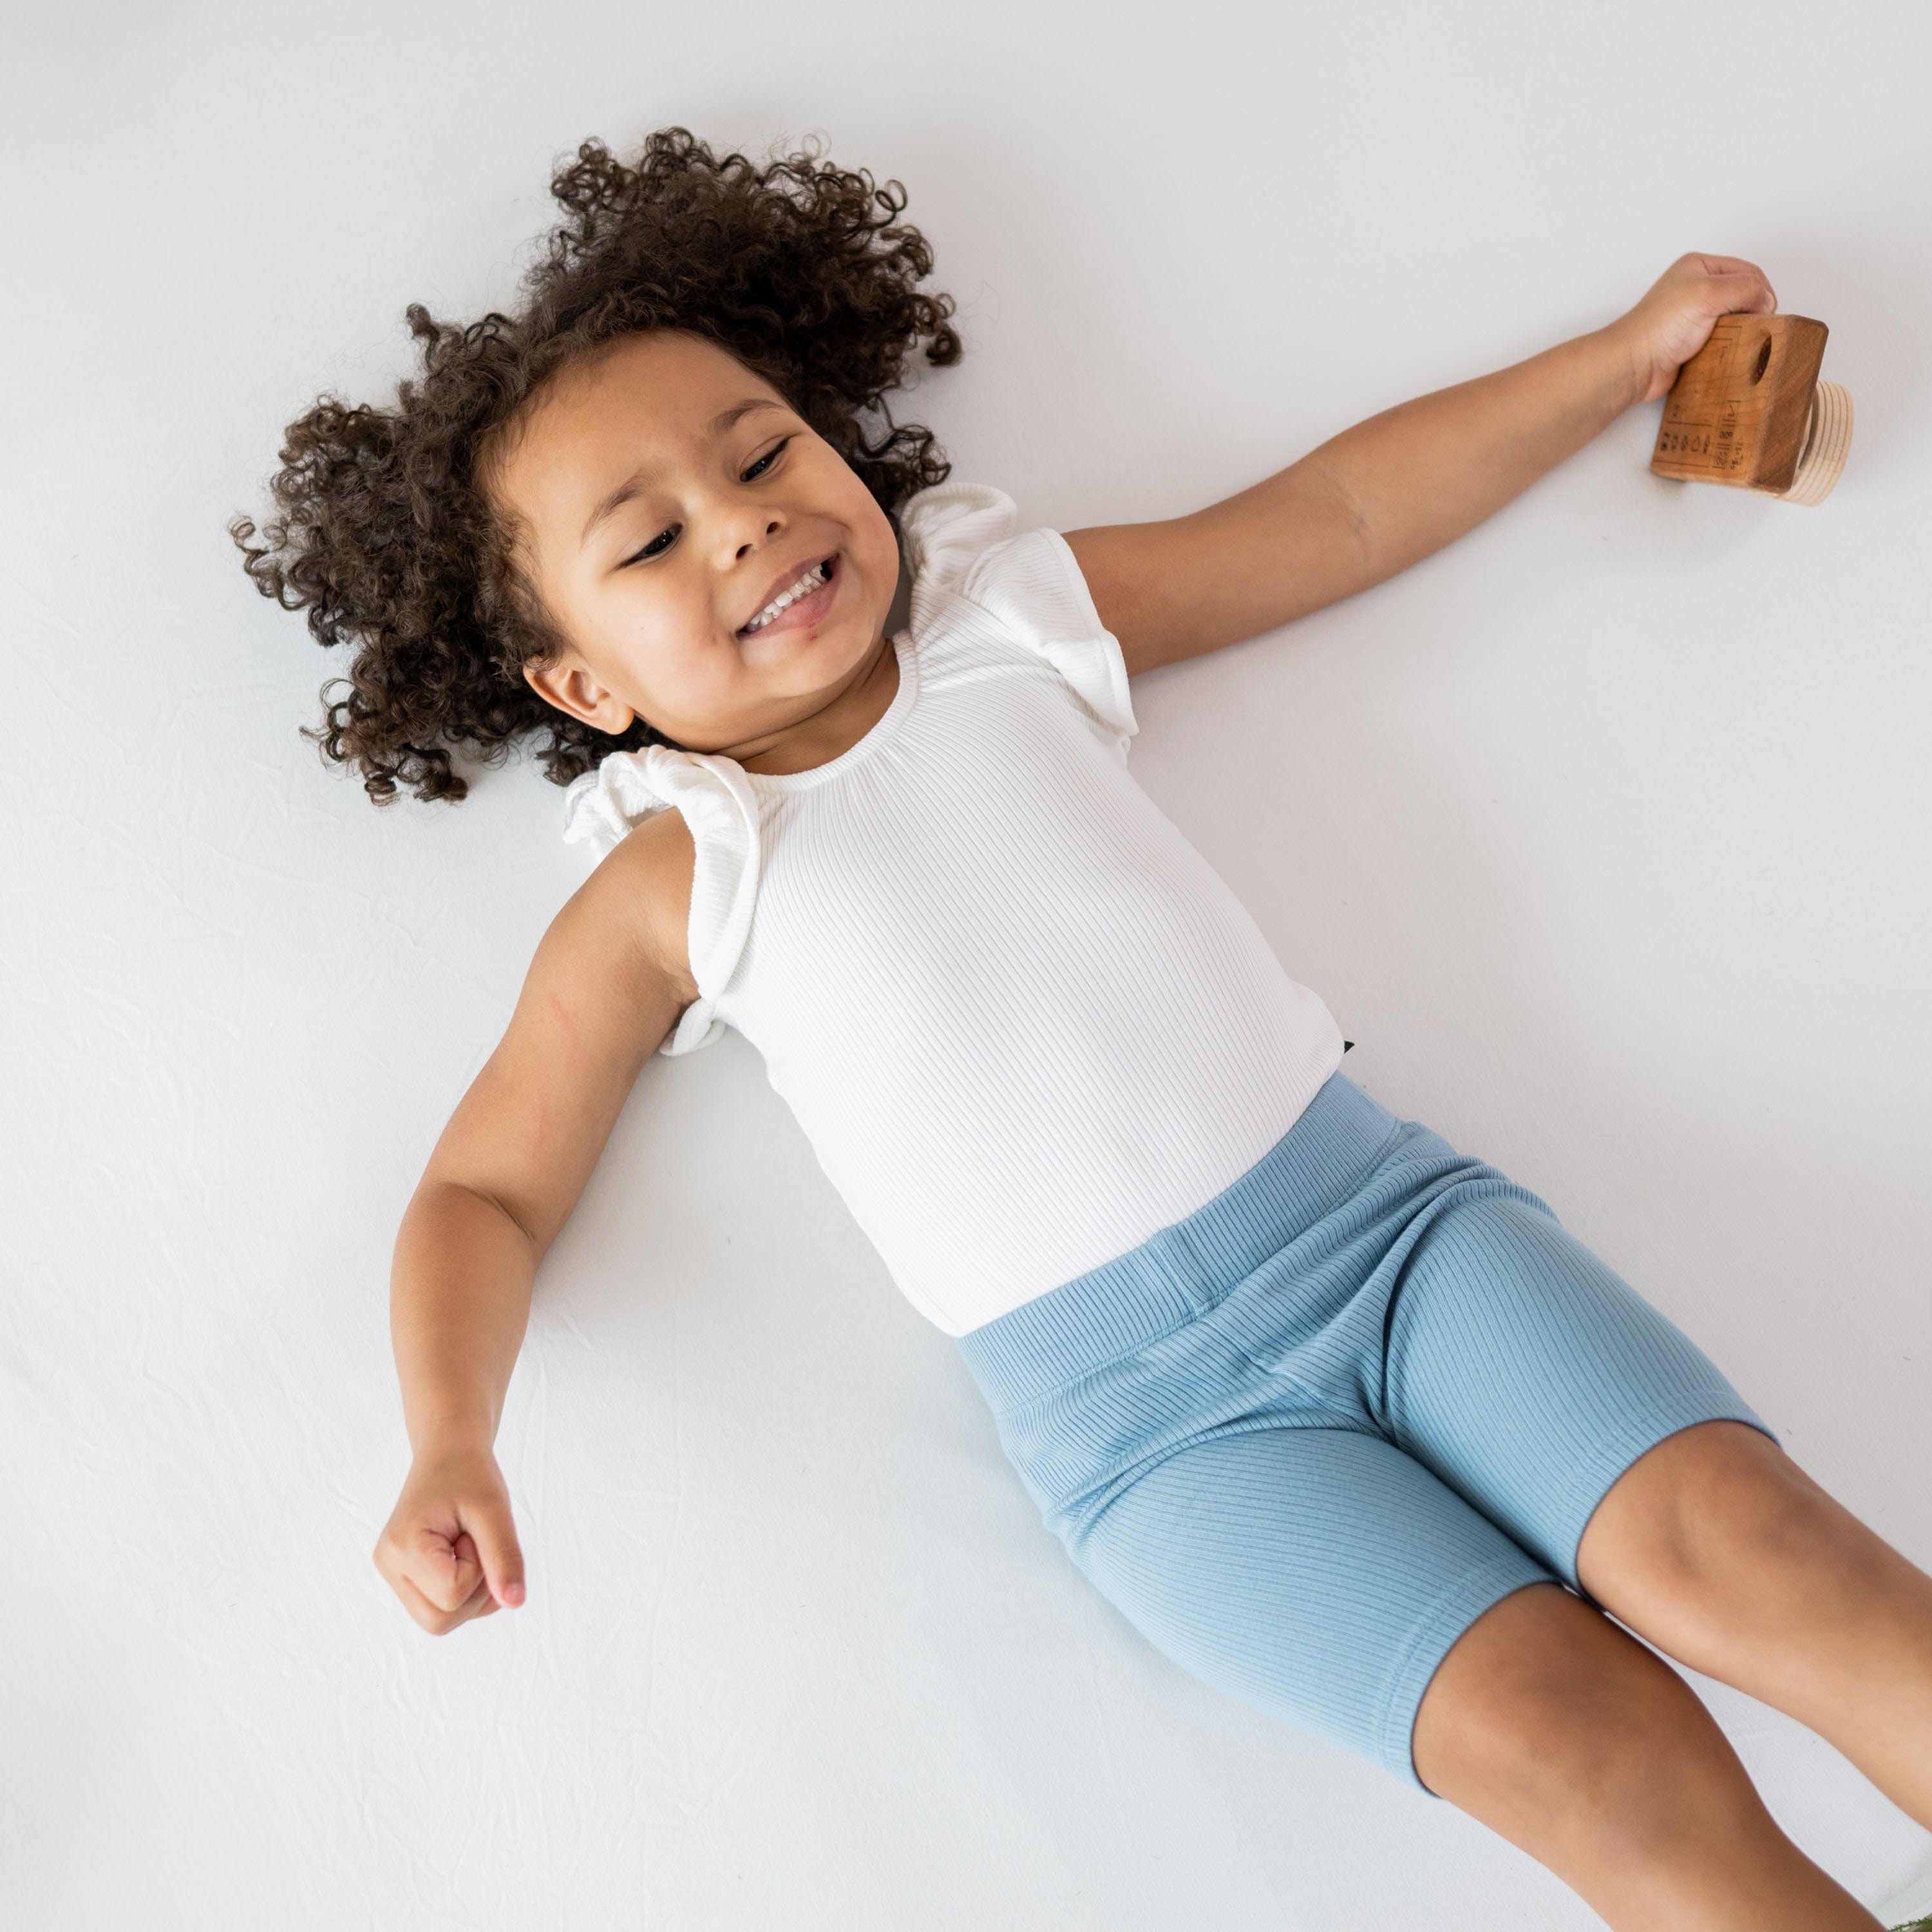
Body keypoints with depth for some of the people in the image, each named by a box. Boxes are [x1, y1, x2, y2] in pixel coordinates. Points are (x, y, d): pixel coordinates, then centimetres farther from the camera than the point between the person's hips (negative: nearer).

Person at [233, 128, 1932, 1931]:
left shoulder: (1016, 617, 12)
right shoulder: (663, 896, 5)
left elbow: (1342, 512, 20)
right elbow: (485, 1190, 8)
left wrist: (1631, 348, 22)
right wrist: (449, 1444, -10)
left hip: (1378, 1193, 3)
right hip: (1131, 1406, -2)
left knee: (1738, 1541, -15)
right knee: (1574, 1741, -17)